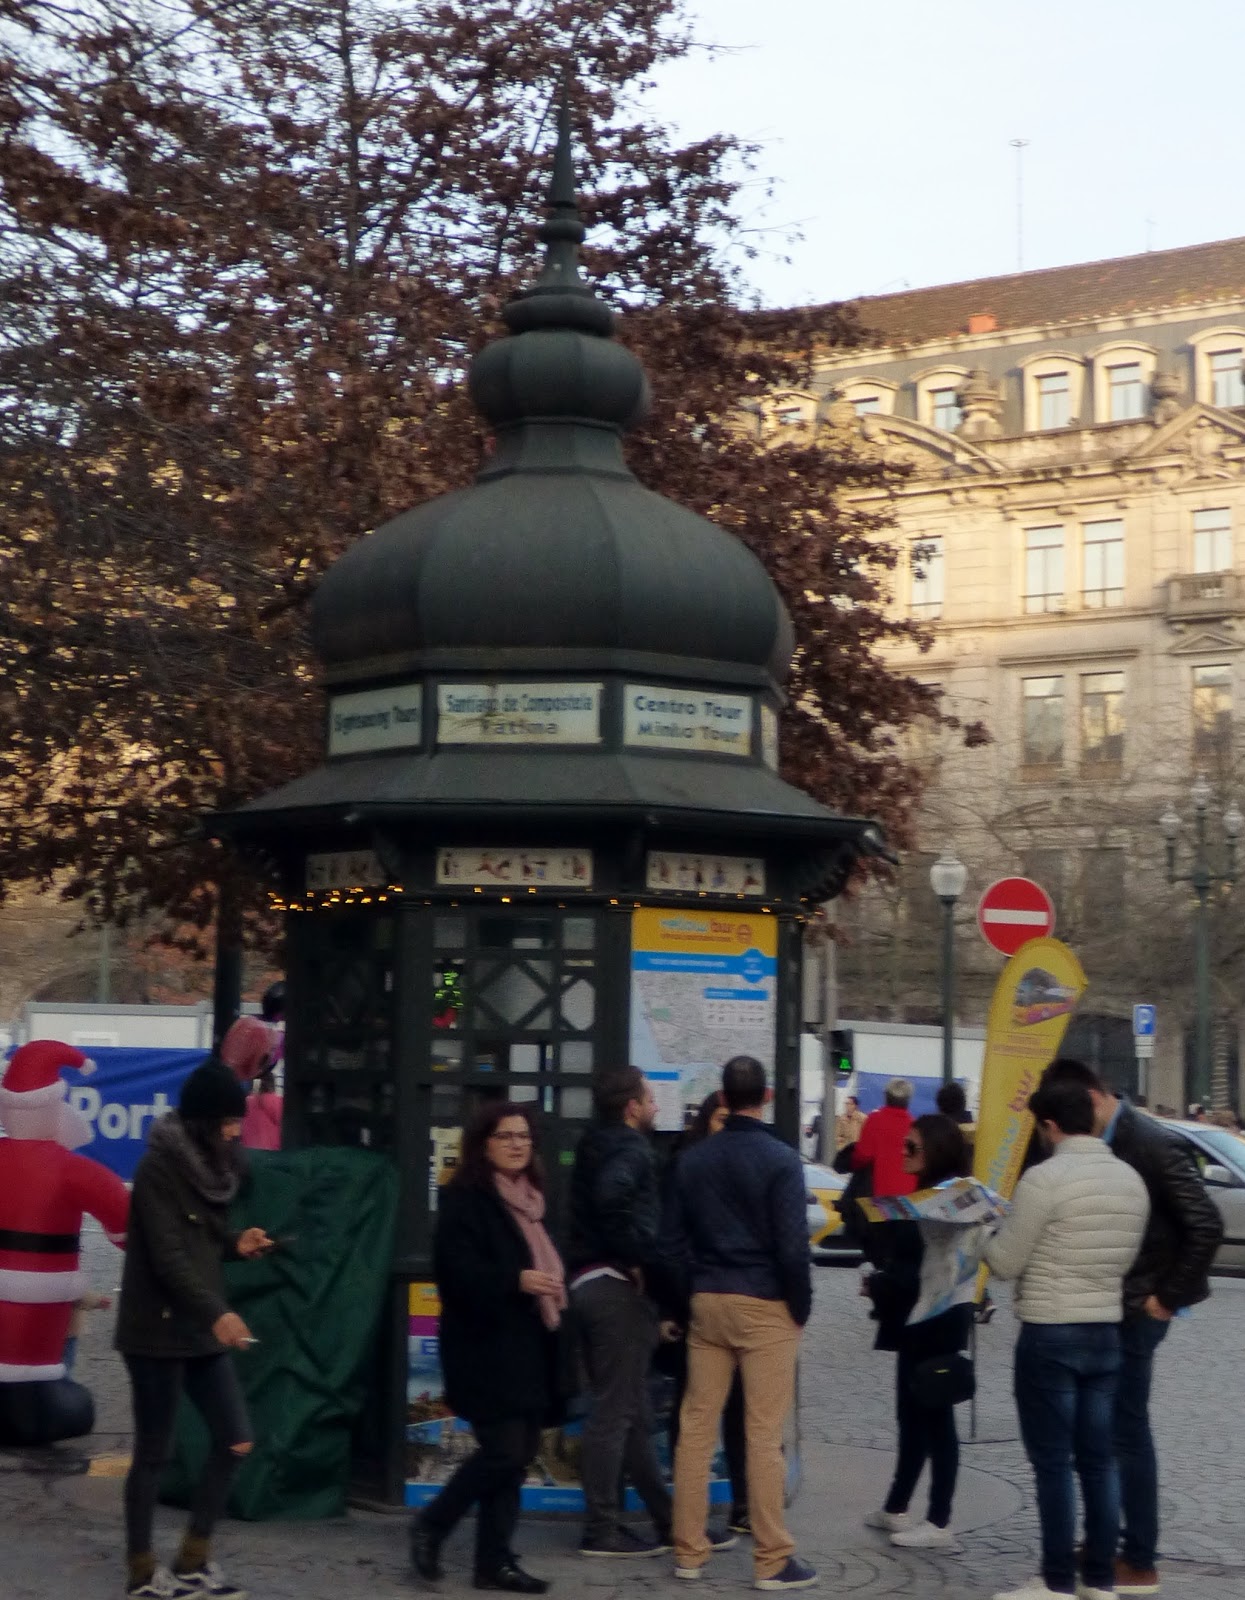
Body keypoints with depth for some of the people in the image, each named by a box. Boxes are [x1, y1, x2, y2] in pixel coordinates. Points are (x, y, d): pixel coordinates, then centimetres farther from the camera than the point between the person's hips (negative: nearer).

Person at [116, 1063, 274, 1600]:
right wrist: (217, 1313, -31)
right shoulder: (159, 1168, -15)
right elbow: (167, 1254, -22)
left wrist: (235, 1244, -1)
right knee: (153, 1453, 1)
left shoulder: (206, 1163, 11)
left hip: (201, 1330, 8)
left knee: (236, 1439, 5)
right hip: (157, 1331, -8)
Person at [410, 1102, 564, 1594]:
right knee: (503, 1451, -12)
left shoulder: (529, 1198, 17)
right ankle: (430, 1526, 7)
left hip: (529, 1348, 8)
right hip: (487, 1350, -8)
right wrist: (516, 1281, -29)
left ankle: (495, 1561, 12)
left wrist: (553, 1294, 14)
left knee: (518, 1455, 6)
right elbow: (458, 1270, -20)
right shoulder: (463, 1198, -8)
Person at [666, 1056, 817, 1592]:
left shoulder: (692, 1160, 7)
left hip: (707, 1304, 5)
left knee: (696, 1427, 8)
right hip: (765, 1306, -5)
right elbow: (792, 1245, -13)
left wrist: (693, 1295, 13)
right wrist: (801, 1307, -2)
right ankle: (772, 1561, 1)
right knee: (764, 1434, -3)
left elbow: (675, 1240, 8)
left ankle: (689, 1551, 13)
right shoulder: (780, 1160, -9)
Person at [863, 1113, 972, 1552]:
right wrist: (883, 1282, 1)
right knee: (913, 1414, 17)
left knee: (933, 1417, -3)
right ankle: (895, 1509, 27)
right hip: (919, 1321, 10)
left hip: (935, 1324, -10)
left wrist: (880, 1285, -14)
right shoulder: (928, 1193, 13)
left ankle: (939, 1524, 4)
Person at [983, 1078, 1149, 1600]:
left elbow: (1005, 1263, -10)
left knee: (1052, 1464, 0)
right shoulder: (1131, 1179, 5)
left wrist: (988, 1230, 9)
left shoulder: (1044, 1178, -16)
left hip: (1049, 1335, -6)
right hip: (1106, 1332, 7)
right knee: (1098, 1460, 11)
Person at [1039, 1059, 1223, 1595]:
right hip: (1105, 1306, 8)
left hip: (1135, 1309, -8)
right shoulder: (1101, 1146, 6)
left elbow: (1207, 1227, -22)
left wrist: (1169, 1297, -15)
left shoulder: (1154, 1145, -18)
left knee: (1127, 1430, -3)